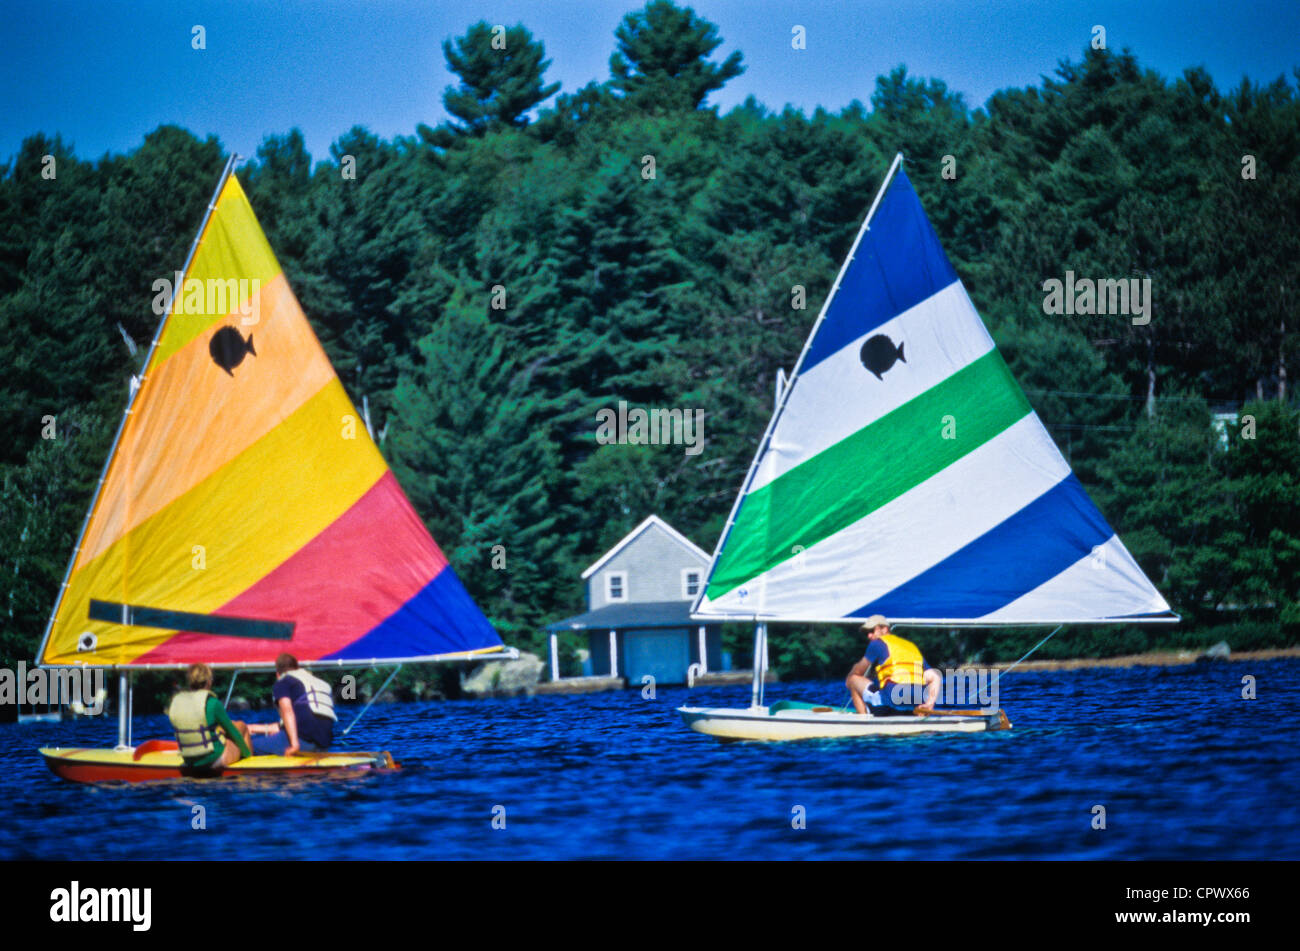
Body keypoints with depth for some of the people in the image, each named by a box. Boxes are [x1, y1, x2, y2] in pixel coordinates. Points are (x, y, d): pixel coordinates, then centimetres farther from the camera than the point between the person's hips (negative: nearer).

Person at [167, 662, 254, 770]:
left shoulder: (175, 702, -4)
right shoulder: (212, 703, -20)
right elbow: (233, 732, -6)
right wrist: (247, 753, 10)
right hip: (216, 759, -6)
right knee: (241, 726, 22)